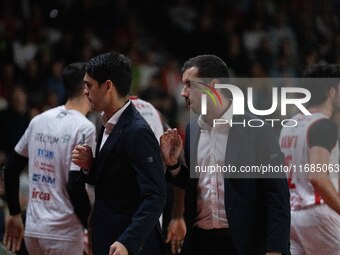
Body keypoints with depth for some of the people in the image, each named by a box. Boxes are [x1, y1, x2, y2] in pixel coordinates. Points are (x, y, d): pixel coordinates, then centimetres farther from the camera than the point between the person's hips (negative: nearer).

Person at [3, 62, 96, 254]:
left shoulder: (39, 121, 8)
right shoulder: (84, 128, -12)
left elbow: (11, 169, 13)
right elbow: (75, 185, -18)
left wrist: (14, 214, 22)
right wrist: (92, 228, -9)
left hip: (33, 229, 7)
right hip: (63, 231, -7)